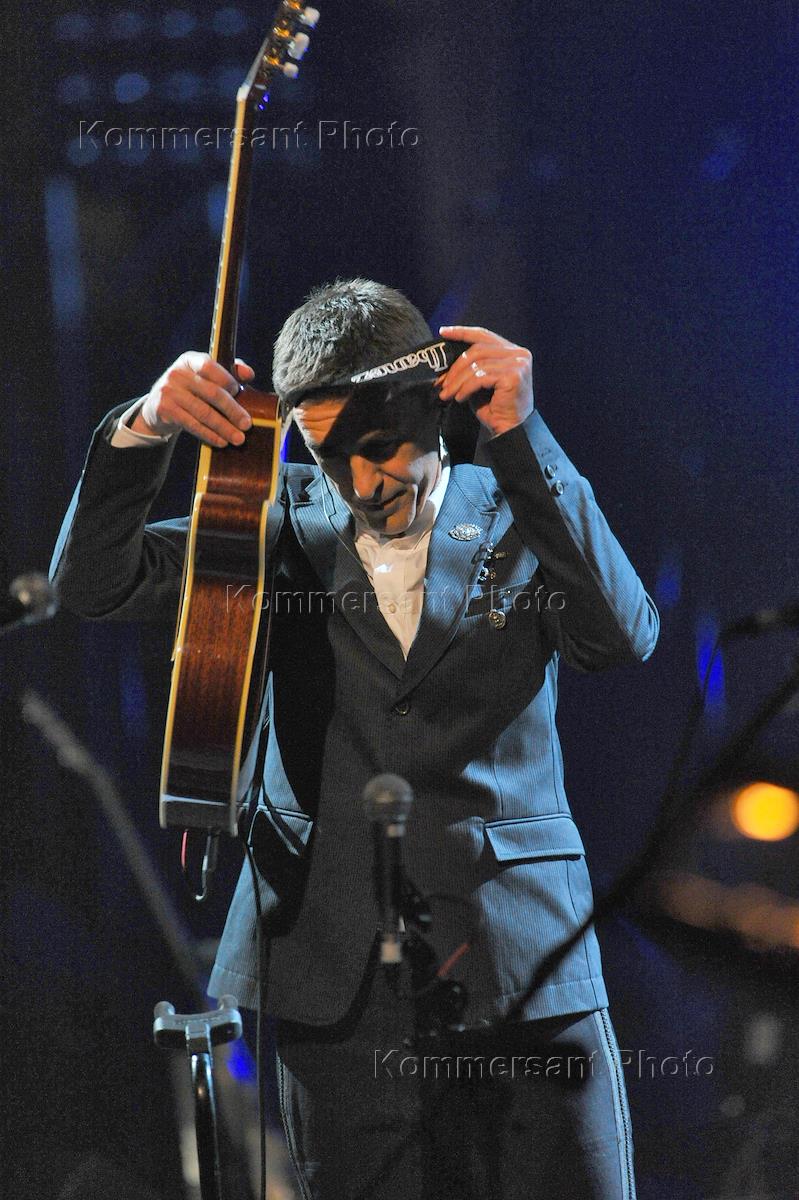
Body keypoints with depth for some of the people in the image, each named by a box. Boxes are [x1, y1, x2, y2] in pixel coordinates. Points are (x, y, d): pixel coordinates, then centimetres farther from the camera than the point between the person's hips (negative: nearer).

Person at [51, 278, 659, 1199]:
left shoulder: (518, 517, 4)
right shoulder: (287, 526, 8)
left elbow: (623, 637, -14)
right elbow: (94, 584, 1)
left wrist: (518, 434, -20)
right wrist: (144, 430, -16)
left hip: (522, 981, -1)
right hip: (338, 987, 1)